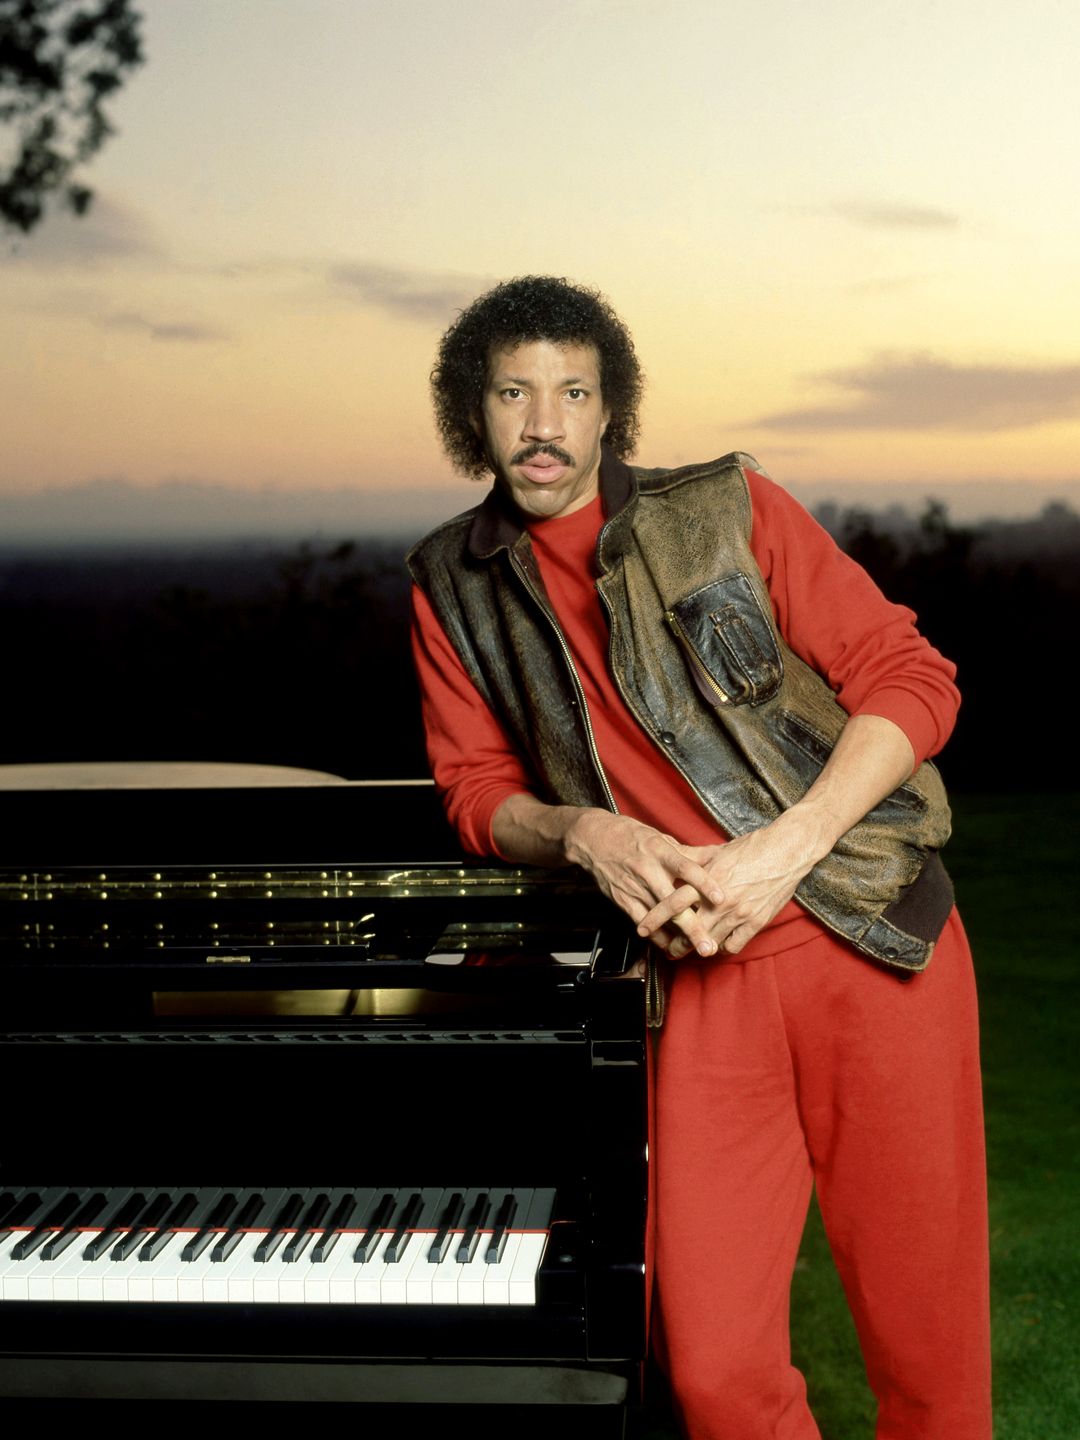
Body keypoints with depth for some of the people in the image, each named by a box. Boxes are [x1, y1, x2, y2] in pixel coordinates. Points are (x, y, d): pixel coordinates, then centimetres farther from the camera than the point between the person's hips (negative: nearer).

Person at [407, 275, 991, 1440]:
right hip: (706, 976, 2)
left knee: (925, 1340, 5)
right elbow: (477, 789, 12)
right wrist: (579, 832, -10)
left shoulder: (726, 510, 1)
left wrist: (786, 848, -15)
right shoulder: (452, 586, 10)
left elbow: (912, 682, -1)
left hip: (869, 936, -1)